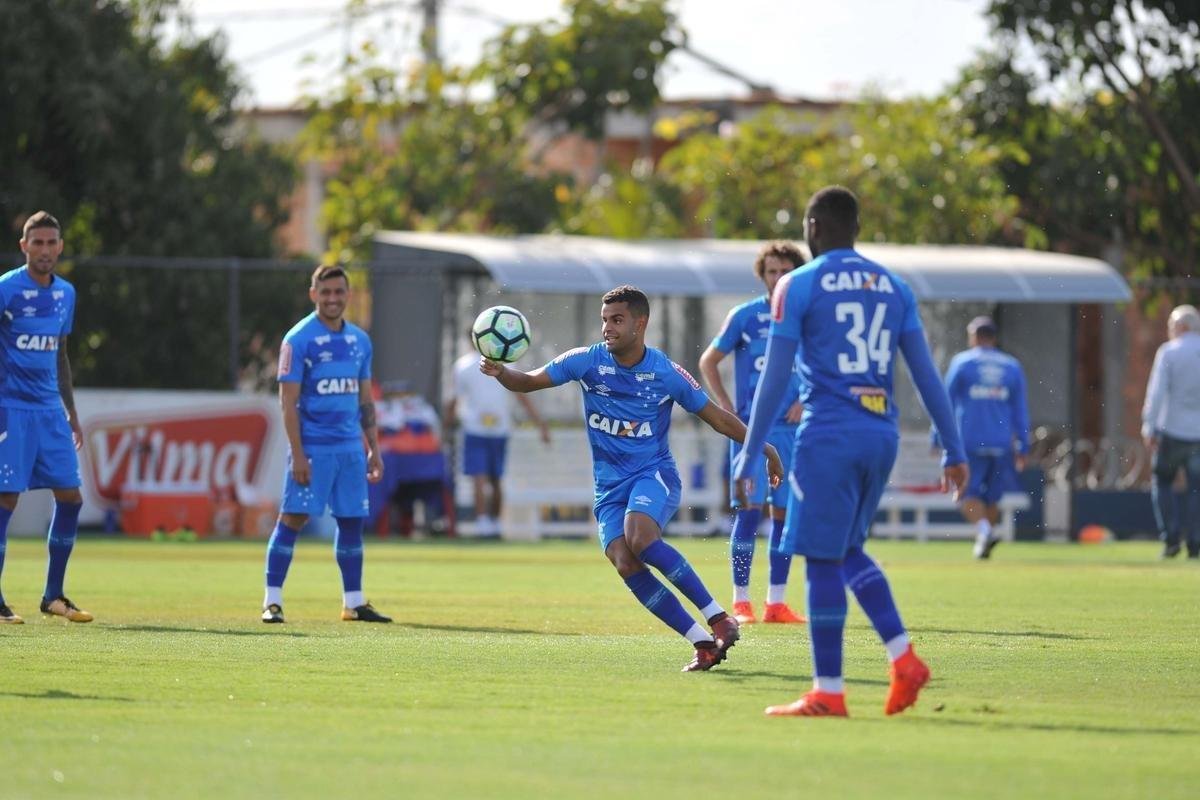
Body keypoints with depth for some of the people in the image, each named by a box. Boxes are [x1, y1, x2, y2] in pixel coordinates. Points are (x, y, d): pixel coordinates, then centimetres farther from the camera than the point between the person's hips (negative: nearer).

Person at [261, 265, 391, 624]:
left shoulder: (360, 340, 12)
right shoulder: (299, 339, -6)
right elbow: (288, 401, -9)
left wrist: (374, 449, 13)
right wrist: (297, 454, -15)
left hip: (350, 447, 6)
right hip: (312, 447, -6)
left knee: (352, 521, 7)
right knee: (293, 518, -8)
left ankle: (354, 603, 15)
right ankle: (272, 600, -4)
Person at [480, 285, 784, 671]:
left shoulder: (666, 373, -5)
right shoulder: (586, 361, -1)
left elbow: (718, 418, 5)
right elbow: (528, 382, 1)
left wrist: (765, 449, 7)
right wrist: (500, 372, -20)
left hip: (654, 473, -3)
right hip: (609, 486, 3)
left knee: (640, 539, -33)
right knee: (625, 564, -18)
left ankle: (717, 617, -24)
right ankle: (704, 644, -13)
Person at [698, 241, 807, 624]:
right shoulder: (744, 316, -1)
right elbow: (708, 362, 7)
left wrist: (805, 400, -1)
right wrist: (725, 408, -3)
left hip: (791, 430, 3)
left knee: (784, 512, 4)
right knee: (748, 509, -9)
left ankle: (776, 602, 9)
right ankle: (741, 602, -5)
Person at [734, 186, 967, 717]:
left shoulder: (798, 286, -2)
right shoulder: (893, 286, 13)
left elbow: (774, 379, -7)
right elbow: (926, 373, 10)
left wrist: (748, 458, -5)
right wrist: (954, 451, 12)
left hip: (829, 434, -6)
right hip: (883, 433, 6)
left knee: (823, 558, -1)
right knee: (848, 550, 20)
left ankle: (828, 693, -1)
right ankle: (903, 660, 5)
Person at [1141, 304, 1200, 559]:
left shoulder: (1169, 352, -6)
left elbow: (1156, 392, -12)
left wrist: (1149, 426, -11)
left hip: (1172, 431, -3)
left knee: (1162, 482, 11)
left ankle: (1171, 538, -1)